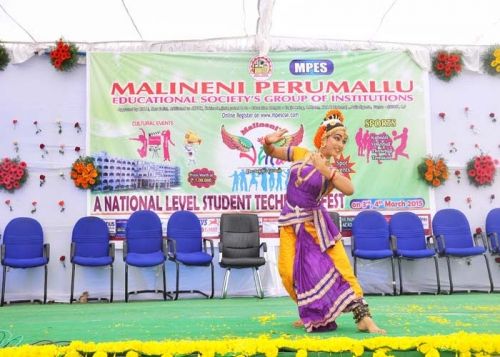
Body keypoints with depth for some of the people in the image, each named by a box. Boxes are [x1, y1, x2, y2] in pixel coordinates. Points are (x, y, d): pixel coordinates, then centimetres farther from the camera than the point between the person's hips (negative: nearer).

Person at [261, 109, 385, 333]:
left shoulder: (332, 171, -6)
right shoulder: (300, 154, -1)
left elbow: (349, 190, -27)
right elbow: (271, 153, 12)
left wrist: (325, 170, -35)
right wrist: (268, 142, -12)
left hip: (315, 223, -1)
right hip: (291, 223, 1)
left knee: (338, 266, -7)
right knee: (290, 271, -4)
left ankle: (363, 317, -5)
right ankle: (312, 314, 17)